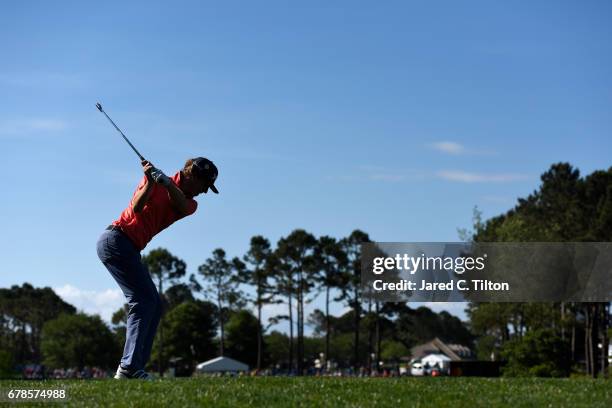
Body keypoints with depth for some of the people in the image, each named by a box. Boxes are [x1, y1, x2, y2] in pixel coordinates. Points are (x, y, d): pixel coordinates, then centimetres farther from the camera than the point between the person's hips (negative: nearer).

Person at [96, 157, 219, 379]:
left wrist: (166, 182, -30)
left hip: (130, 250, 8)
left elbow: (182, 206, -15)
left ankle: (135, 368, 4)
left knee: (154, 305, 6)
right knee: (143, 301, -17)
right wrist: (150, 181, -28)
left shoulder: (191, 204, 11)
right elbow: (137, 208, -16)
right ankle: (129, 367, -23)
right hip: (116, 239, -8)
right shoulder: (156, 181, -3)